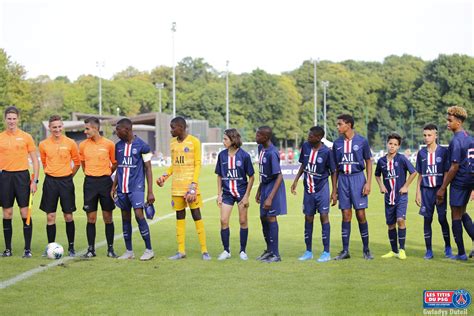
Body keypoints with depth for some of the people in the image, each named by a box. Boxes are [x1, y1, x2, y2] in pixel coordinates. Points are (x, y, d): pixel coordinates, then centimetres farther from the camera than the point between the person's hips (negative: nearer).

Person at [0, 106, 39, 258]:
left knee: (25, 213, -4)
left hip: (22, 175, -2)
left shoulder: (26, 137, 2)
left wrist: (35, 181, -5)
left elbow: (35, 160, 3)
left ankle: (27, 249, 2)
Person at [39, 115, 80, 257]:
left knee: (68, 216, 3)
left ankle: (71, 247, 14)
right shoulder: (43, 145, 1)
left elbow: (77, 163, 7)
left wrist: (68, 176, 4)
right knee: (50, 216, 2)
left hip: (66, 181, -1)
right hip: (50, 182, 1)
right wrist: (52, 173, 9)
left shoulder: (70, 143, -3)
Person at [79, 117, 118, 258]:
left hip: (105, 181, -2)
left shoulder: (109, 144, -4)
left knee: (108, 217, 3)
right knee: (91, 218, 2)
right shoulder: (83, 145, 3)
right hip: (90, 183, 2)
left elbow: (114, 164, 7)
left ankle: (110, 249, 11)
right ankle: (91, 249, 9)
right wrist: (90, 174, 13)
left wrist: (105, 175, 6)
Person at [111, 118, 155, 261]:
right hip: (122, 189, 6)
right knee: (126, 218, 7)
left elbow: (148, 169, -4)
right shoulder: (118, 146, 10)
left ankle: (149, 250, -3)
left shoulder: (142, 146, -6)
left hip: (136, 187, -5)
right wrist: (113, 187, 12)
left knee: (139, 215, -14)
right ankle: (129, 251, 15)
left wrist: (150, 192, -8)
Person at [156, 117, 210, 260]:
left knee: (196, 215, -5)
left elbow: (197, 165, -7)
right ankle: (181, 251, 10)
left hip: (190, 184, -6)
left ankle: (204, 250, -1)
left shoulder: (194, 141, -6)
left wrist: (193, 185, -14)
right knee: (180, 216, 6)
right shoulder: (173, 143, 11)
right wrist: (165, 176, 4)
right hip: (176, 186, 6)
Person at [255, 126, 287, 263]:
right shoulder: (261, 148, 4)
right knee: (263, 217, 14)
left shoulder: (272, 153, -24)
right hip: (265, 186, 9)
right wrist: (259, 190, 19)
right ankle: (269, 250, 29)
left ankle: (275, 254, 4)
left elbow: (279, 177, -24)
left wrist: (270, 198, -27)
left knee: (271, 218, -5)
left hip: (273, 186, -9)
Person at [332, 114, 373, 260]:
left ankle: (366, 249, 9)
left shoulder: (362, 141, -3)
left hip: (357, 178, -3)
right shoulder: (337, 143, 7)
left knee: (360, 215, -3)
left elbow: (368, 162, 3)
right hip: (343, 179, 3)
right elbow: (336, 167, 12)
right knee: (346, 215, 4)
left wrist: (368, 182, -7)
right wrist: (334, 189, 10)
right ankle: (345, 250, 8)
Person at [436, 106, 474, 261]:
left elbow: (454, 167, -20)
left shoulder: (456, 141, -19)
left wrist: (442, 188, -14)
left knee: (456, 216, 2)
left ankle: (461, 253, 7)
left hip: (459, 182, -8)